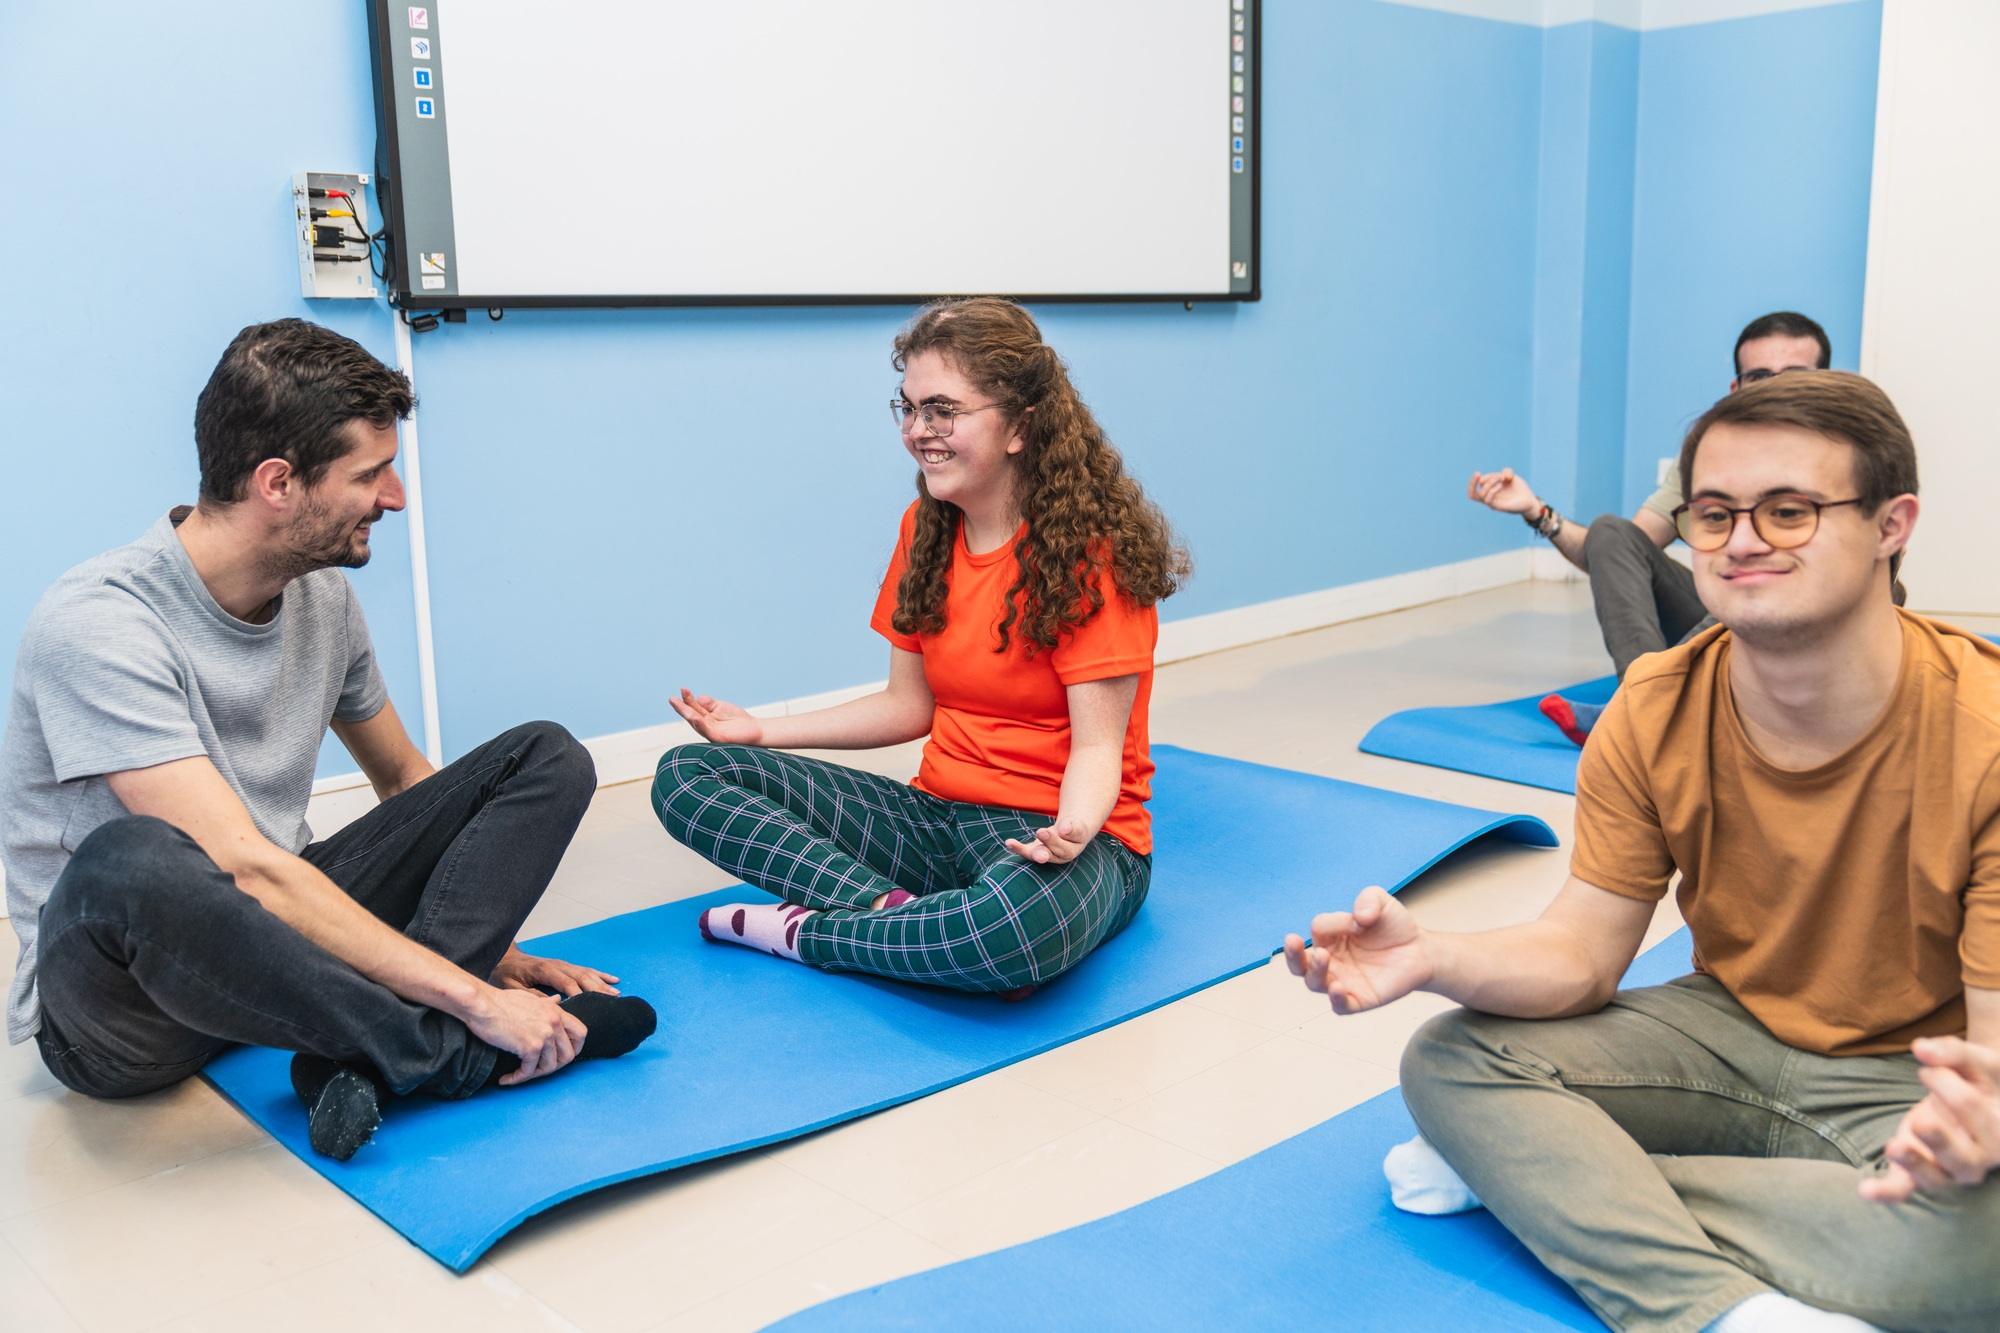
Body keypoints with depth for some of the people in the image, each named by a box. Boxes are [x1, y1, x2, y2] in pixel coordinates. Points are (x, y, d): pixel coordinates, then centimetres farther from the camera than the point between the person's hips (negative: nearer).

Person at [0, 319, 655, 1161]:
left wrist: (489, 944, 5)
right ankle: (459, 1056, -23)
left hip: (278, 945, 7)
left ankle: (371, 1054, -23)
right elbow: (246, 871, -30)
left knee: (546, 759, -3)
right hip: (113, 998, -7)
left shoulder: (322, 595, 2)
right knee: (125, 867, -43)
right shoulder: (101, 626, -21)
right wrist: (473, 995, -30)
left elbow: (405, 782, 15)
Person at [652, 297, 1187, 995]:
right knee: (688, 775, -6)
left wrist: (1072, 829, -37)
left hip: (1052, 834, -6)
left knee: (1021, 925, -44)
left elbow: (1097, 746, -15)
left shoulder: (1090, 551, -13)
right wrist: (762, 731, 4)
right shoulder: (925, 529, 8)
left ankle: (799, 930, -17)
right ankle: (894, 909, -24)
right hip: (939, 813, 7)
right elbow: (910, 703, 12)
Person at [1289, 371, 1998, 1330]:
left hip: (1912, 1076, -3)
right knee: (1450, 1060, -15)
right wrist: (1432, 958, -32)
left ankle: (1528, 1175, -26)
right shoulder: (1655, 714, -9)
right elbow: (1582, 953, -10)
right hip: (1730, 1027, 4)